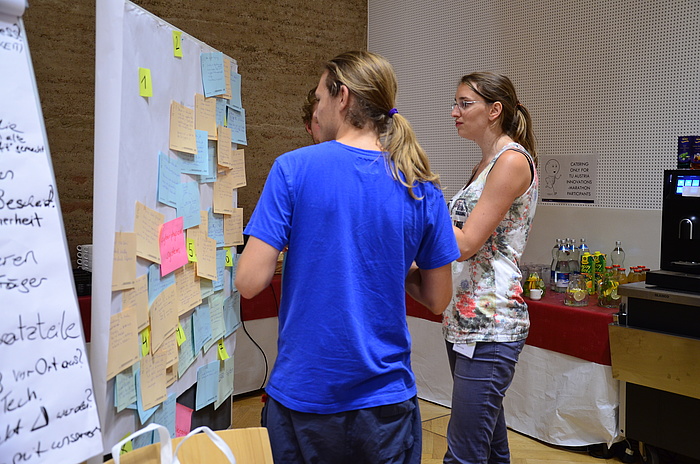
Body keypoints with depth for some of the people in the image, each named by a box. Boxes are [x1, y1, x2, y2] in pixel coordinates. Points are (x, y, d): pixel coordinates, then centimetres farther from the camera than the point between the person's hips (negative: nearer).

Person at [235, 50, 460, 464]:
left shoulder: (293, 169, -12)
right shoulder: (422, 188, -5)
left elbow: (249, 282, -14)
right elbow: (438, 299, 1)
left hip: (302, 396, -1)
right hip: (385, 400, 2)